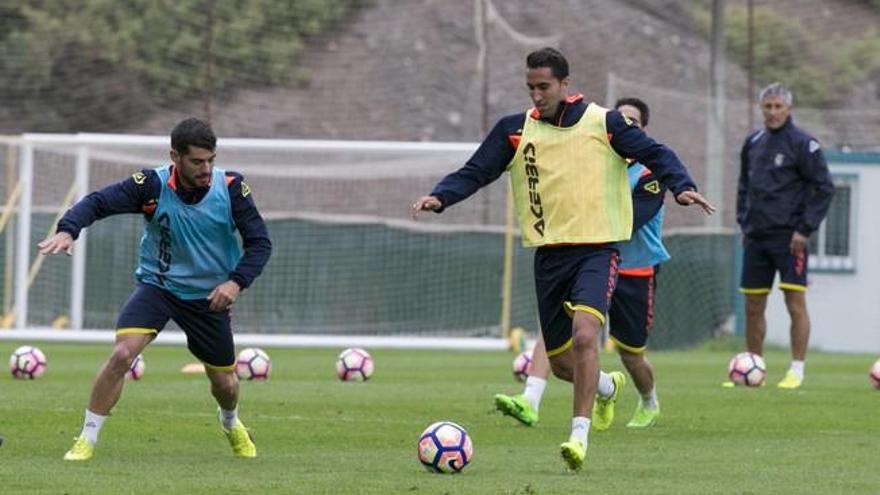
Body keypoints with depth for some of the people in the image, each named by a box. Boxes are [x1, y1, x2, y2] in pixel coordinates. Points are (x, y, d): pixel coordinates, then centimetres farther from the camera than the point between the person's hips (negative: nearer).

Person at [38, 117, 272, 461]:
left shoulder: (231, 188, -15)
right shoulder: (153, 185, -19)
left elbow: (260, 242, -11)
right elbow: (98, 202, -20)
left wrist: (236, 282, -26)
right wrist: (68, 230, -40)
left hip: (210, 296, 2)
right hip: (157, 286, -2)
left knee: (224, 382, 13)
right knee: (122, 354, -25)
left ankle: (231, 424, 51)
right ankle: (86, 441, -12)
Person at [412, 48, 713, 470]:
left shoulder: (603, 123, -2)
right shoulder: (516, 130, 5)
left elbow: (654, 154, 2)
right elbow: (474, 172, 4)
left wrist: (682, 186, -15)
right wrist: (440, 197, -14)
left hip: (596, 249, -4)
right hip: (548, 255, 4)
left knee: (584, 335, -27)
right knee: (561, 363, 9)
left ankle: (580, 435, -23)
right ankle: (606, 386, 43)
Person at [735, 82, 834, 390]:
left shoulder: (802, 143, -5)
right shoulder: (753, 143, 12)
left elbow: (824, 188, -7)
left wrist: (805, 229, -12)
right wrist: (743, 222, 11)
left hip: (789, 237, -6)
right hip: (756, 237, 6)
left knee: (795, 303, -8)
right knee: (753, 307, 7)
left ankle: (797, 370, -4)